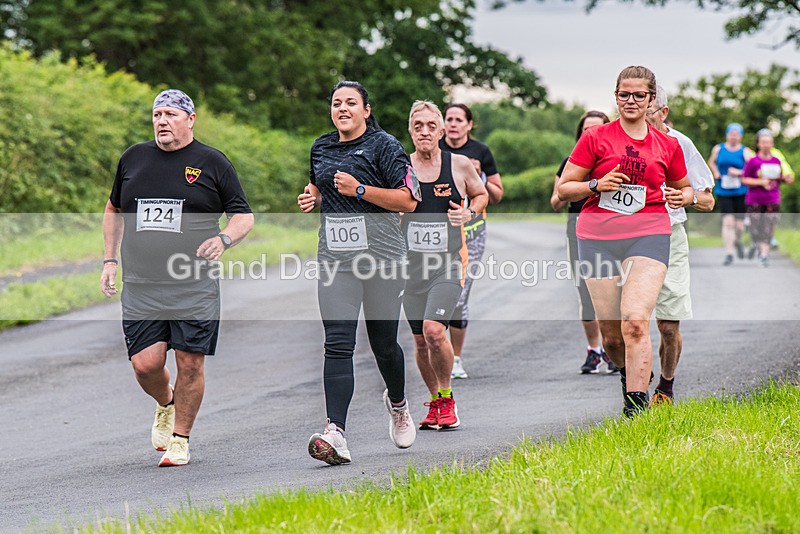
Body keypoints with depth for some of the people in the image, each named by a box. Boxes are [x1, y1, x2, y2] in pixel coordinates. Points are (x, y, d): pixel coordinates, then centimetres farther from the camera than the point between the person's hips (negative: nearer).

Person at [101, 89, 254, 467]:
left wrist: (223, 239, -14)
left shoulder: (212, 163, 3)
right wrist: (110, 260, 17)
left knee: (190, 363, -4)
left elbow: (244, 216, 7)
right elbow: (114, 210, 26)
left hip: (194, 287, -2)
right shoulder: (133, 159, 12)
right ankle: (165, 403, 28)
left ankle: (180, 439, 13)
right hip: (140, 286, 2)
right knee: (145, 364, -5)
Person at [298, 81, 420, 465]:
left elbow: (408, 201, -9)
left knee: (383, 343, 8)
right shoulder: (321, 148, 13)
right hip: (335, 259, 3)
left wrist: (360, 190, -17)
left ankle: (397, 403, 40)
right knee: (338, 344, -11)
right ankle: (335, 433, -20)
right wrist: (313, 198, 9)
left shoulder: (384, 146, -4)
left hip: (382, 258, -3)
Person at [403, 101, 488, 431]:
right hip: (411, 264, 2)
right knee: (420, 340, 7)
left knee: (434, 330, -19)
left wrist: (469, 211, -4)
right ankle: (435, 402, 27)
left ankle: (447, 399, 1)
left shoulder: (460, 165, -1)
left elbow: (481, 194, 16)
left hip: (448, 262, -2)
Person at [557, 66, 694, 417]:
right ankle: (628, 374, 34)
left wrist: (682, 197, 3)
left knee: (635, 322, -19)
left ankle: (636, 405, -19)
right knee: (611, 334, 2)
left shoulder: (667, 145, 11)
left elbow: (683, 188, 26)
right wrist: (596, 185, -11)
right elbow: (563, 189, 7)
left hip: (648, 235, -1)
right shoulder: (595, 138, 5)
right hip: (598, 238, 1)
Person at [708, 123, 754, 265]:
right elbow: (711, 162, 25)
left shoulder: (745, 152, 1)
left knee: (739, 224, 4)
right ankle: (729, 253, -11)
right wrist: (715, 173, 6)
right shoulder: (718, 149, 7)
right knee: (728, 221, -14)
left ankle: (737, 241, 39)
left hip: (741, 192, 0)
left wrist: (739, 172, -20)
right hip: (723, 192, 0)